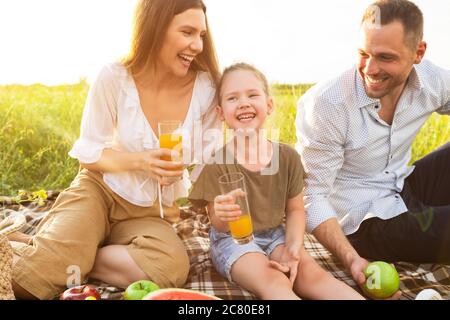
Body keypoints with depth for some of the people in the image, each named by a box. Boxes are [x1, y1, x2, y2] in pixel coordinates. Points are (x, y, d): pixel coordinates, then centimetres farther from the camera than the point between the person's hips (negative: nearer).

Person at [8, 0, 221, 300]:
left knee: (171, 268, -33)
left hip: (151, 212, 3)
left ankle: (57, 261, -10)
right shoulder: (114, 78, -14)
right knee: (31, 281, -27)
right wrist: (140, 160, -24)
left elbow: (211, 160, -1)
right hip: (99, 190, -2)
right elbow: (87, 153, -8)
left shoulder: (205, 87, -12)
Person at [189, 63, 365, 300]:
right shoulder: (217, 162, -15)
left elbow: (295, 209, 4)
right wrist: (221, 216, -35)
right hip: (233, 240, -3)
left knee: (311, 273, -21)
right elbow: (219, 226, -10)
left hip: (275, 235, 3)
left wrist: (294, 247, -13)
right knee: (275, 282, -29)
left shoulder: (288, 157, -6)